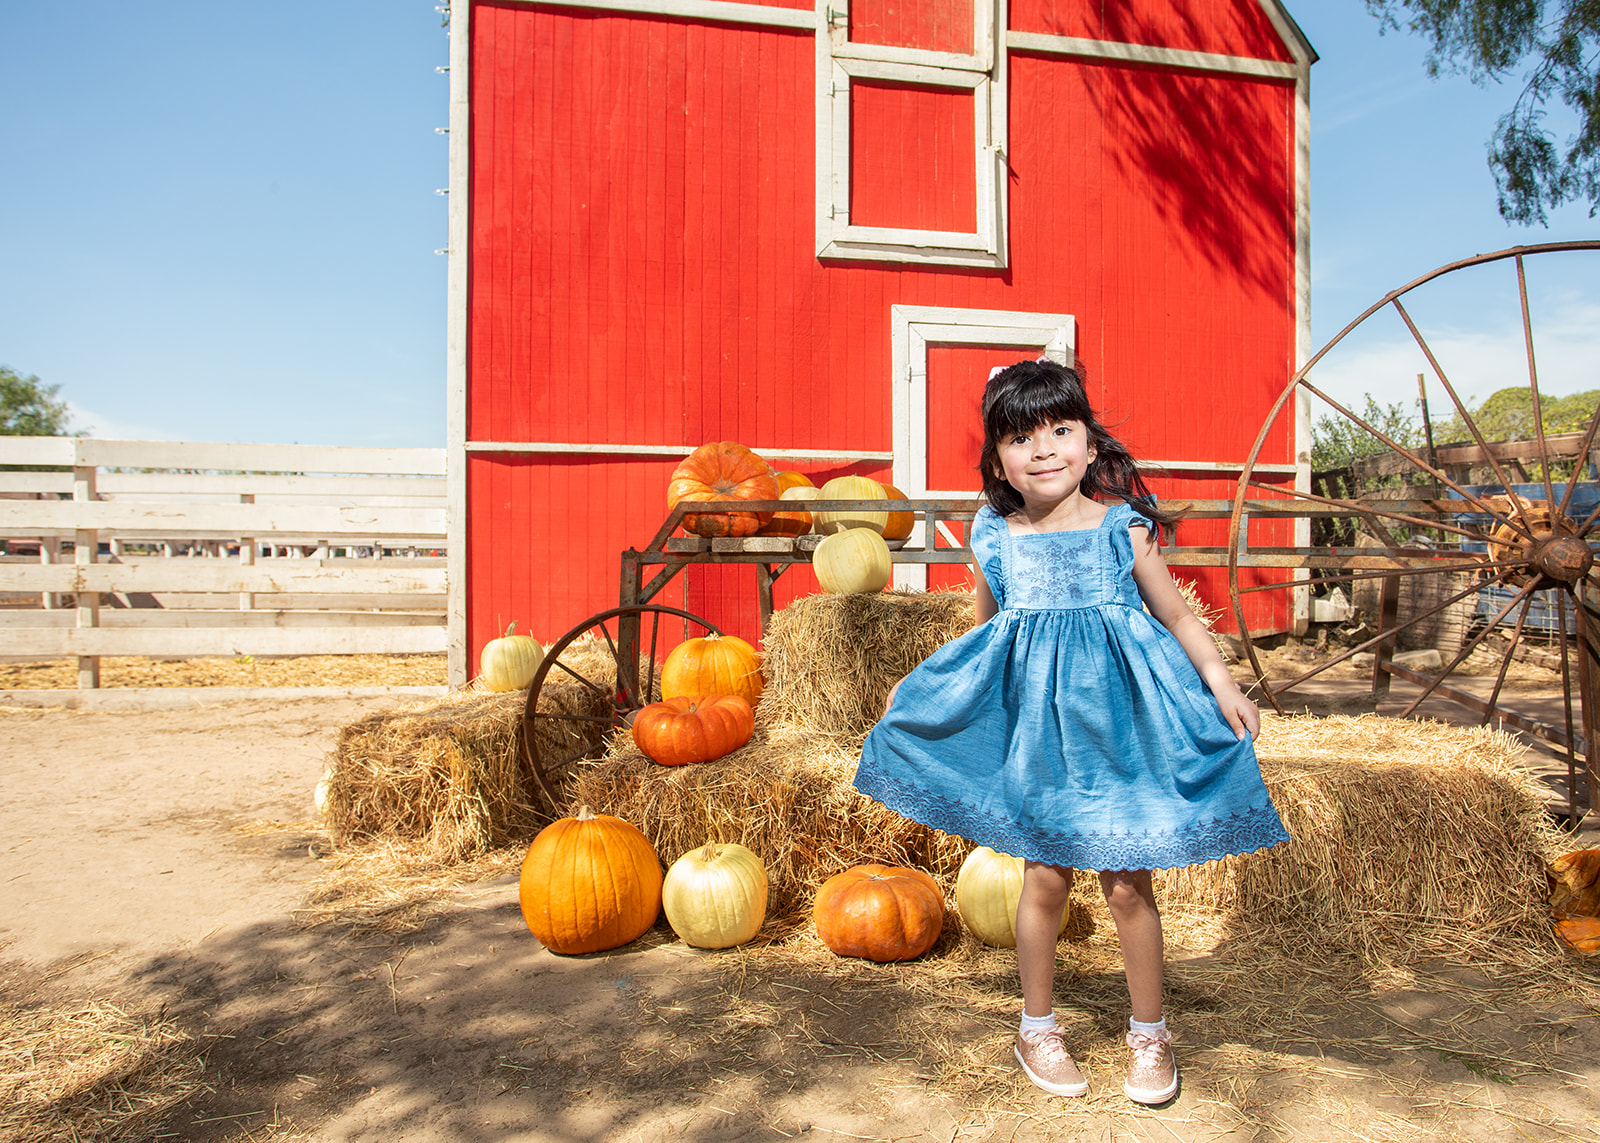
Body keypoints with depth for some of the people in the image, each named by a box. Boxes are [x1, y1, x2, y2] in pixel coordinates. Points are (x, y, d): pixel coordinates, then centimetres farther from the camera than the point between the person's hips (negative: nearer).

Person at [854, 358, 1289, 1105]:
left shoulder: (1123, 527, -6)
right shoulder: (994, 539, -2)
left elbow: (1177, 616, 3)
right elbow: (983, 634, 13)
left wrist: (1221, 684, -8)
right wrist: (913, 687, 11)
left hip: (1117, 718, -1)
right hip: (1034, 724, 1)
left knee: (1127, 883, 5)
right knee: (1045, 875, 8)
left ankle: (1149, 1034, 28)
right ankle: (1038, 1029, 30)